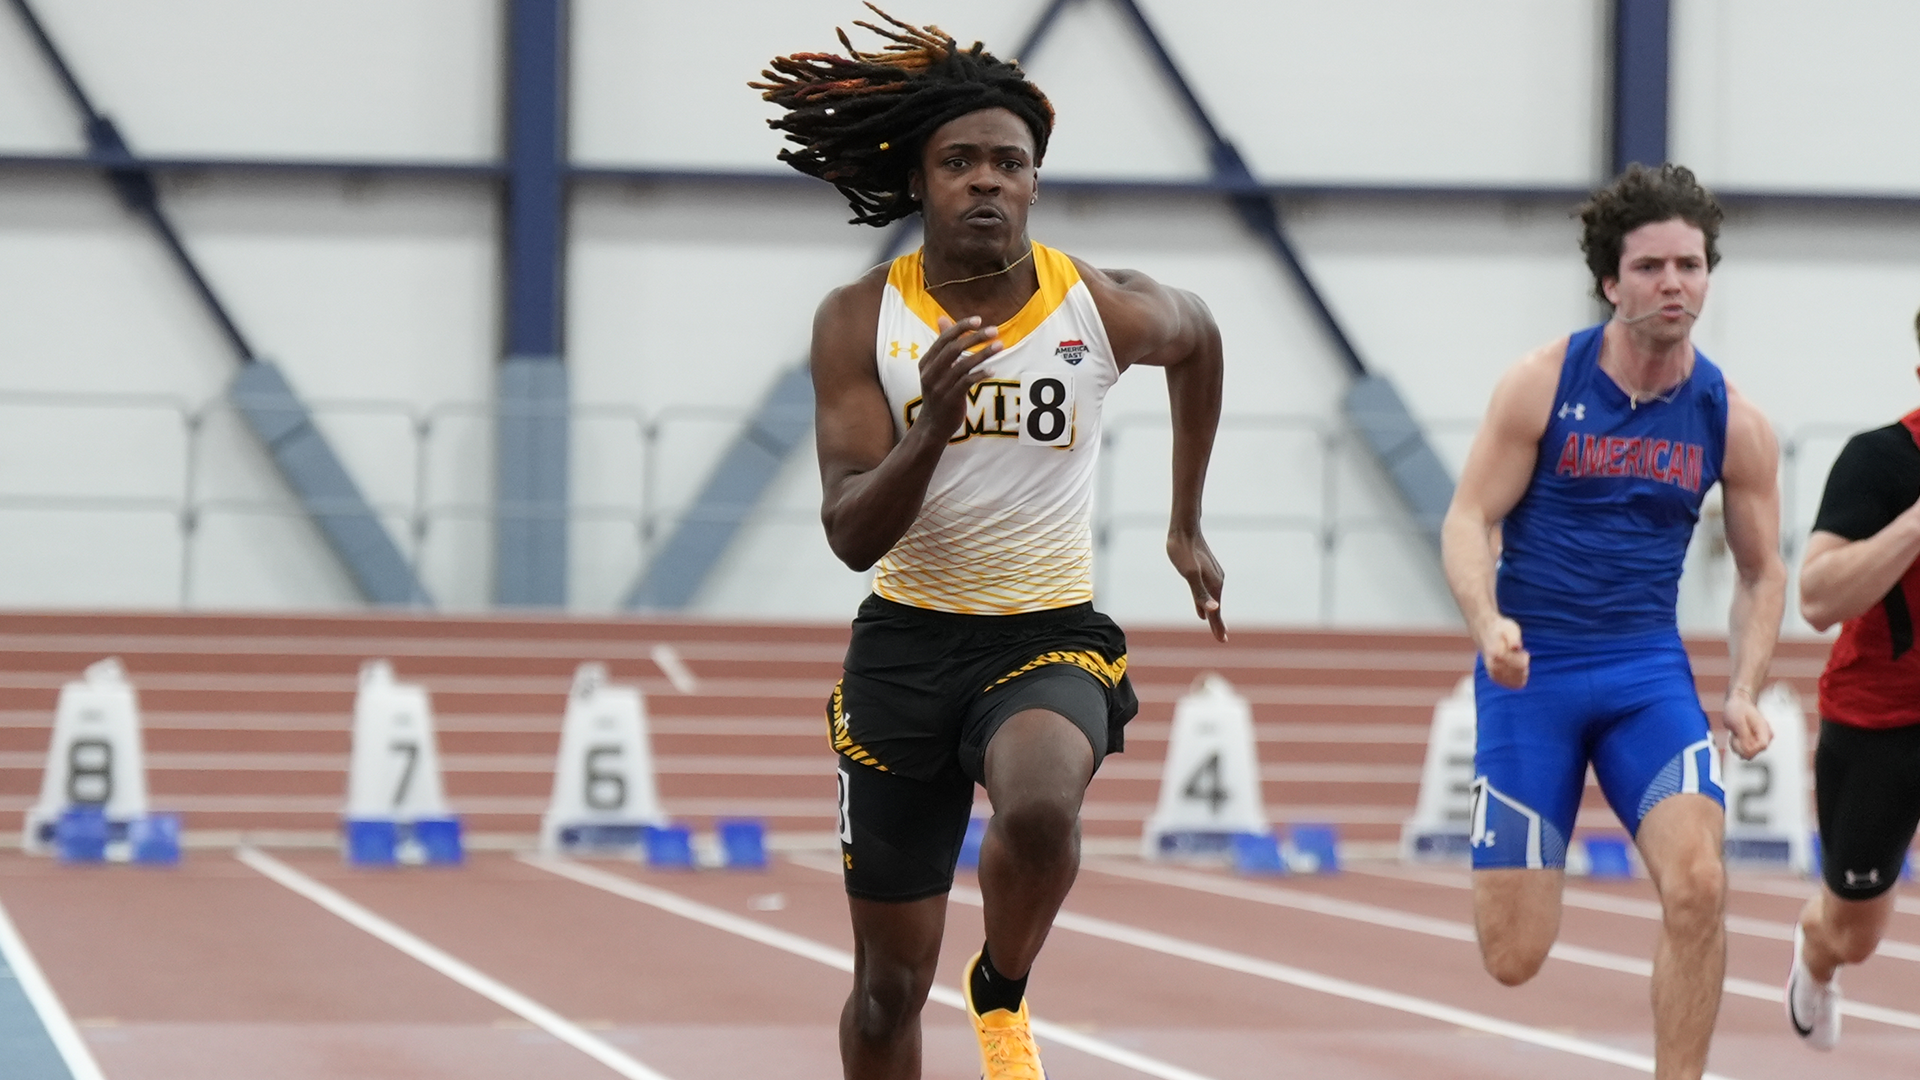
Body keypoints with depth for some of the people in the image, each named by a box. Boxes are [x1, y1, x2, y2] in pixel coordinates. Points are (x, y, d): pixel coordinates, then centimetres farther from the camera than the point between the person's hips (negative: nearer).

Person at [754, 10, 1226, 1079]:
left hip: (1052, 638, -1)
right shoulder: (860, 320, -9)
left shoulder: (1107, 310, -8)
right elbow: (852, 535, -15)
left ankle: (1004, 992, -4)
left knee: (1041, 810, -35)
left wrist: (1188, 525, 21)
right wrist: (930, 431, -33)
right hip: (908, 642, 1)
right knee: (892, 980, 6)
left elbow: (1201, 337, 17)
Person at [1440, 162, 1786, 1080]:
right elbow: (1468, 520, -6)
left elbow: (1761, 572, 12)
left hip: (1648, 672, 2)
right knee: (1515, 959, -3)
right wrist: (1488, 625, -25)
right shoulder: (1542, 385, -7)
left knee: (1697, 885, -25)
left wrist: (1743, 690, -2)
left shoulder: (1732, 422, 1)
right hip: (1530, 670, -2)